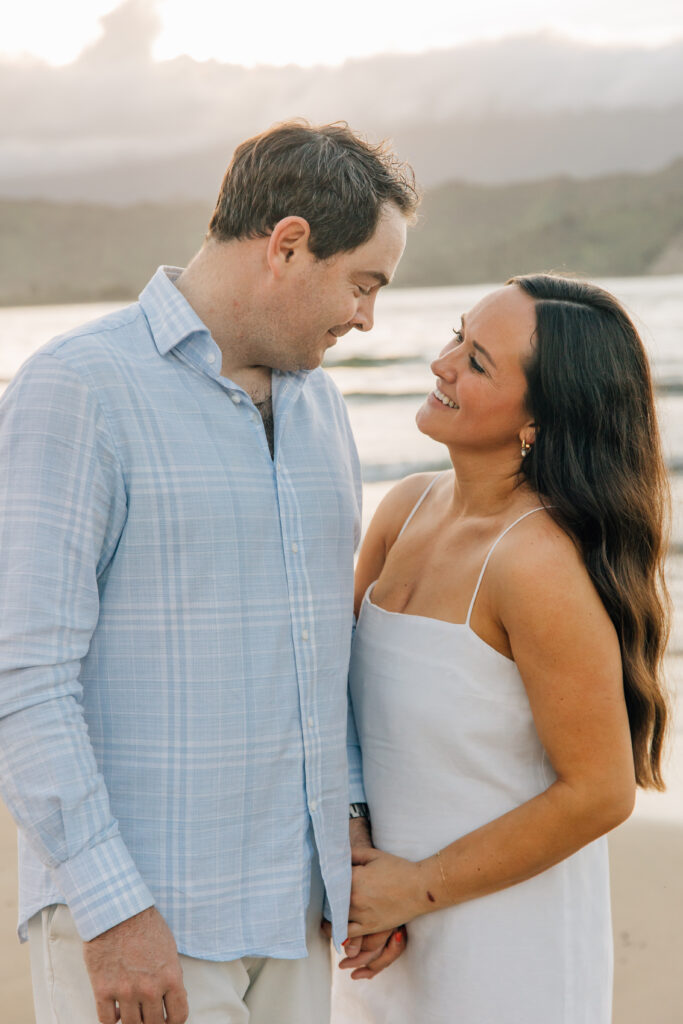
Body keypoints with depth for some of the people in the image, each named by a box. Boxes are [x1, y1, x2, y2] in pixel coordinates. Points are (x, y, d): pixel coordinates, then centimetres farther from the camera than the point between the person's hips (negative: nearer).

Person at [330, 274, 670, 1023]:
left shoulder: (539, 562, -23)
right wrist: (348, 864, -4)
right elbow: (343, 686, 9)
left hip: (506, 953, -7)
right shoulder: (406, 509, -1)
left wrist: (419, 886, -12)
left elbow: (599, 792, -20)